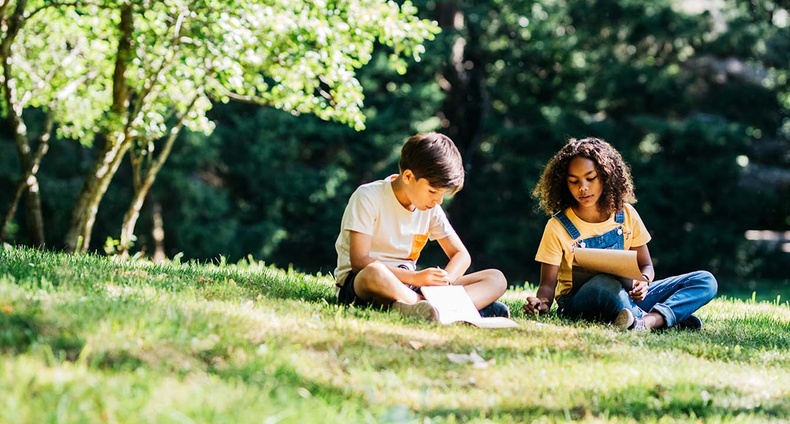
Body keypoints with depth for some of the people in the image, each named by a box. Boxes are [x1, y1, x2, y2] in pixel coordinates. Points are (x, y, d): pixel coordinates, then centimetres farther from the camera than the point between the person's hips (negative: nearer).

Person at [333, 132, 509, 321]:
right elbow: (359, 262, -19)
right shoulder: (368, 197, -12)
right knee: (374, 273, -45)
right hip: (358, 283, -6)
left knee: (496, 279, -9)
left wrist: (442, 282, -13)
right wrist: (415, 277, -24)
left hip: (408, 286, 6)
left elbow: (461, 255, 10)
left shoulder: (431, 209, 7)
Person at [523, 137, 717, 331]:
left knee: (705, 281, -11)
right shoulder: (559, 227, -5)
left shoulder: (626, 215, 5)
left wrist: (643, 281, -14)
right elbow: (548, 284, -6)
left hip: (626, 297, 5)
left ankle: (654, 319, -37)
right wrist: (542, 303, -30)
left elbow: (645, 265, 11)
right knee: (604, 283, -42)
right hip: (577, 302, -5)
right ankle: (673, 317, -29)